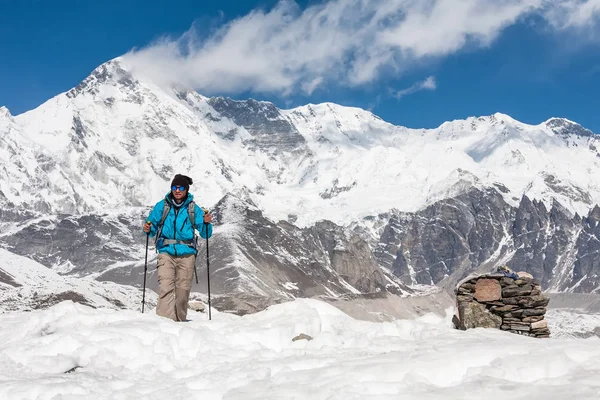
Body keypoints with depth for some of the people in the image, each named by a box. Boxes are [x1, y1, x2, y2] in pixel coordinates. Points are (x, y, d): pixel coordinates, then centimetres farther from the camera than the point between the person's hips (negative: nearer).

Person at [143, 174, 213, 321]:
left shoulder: (193, 208, 6)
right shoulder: (162, 206, 6)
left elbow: (205, 234, 6)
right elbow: (153, 224, 11)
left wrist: (206, 223, -14)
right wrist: (148, 229, -11)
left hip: (186, 254, 1)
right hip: (166, 252, -1)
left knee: (183, 289, 2)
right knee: (165, 287, -15)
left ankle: (180, 320, 14)